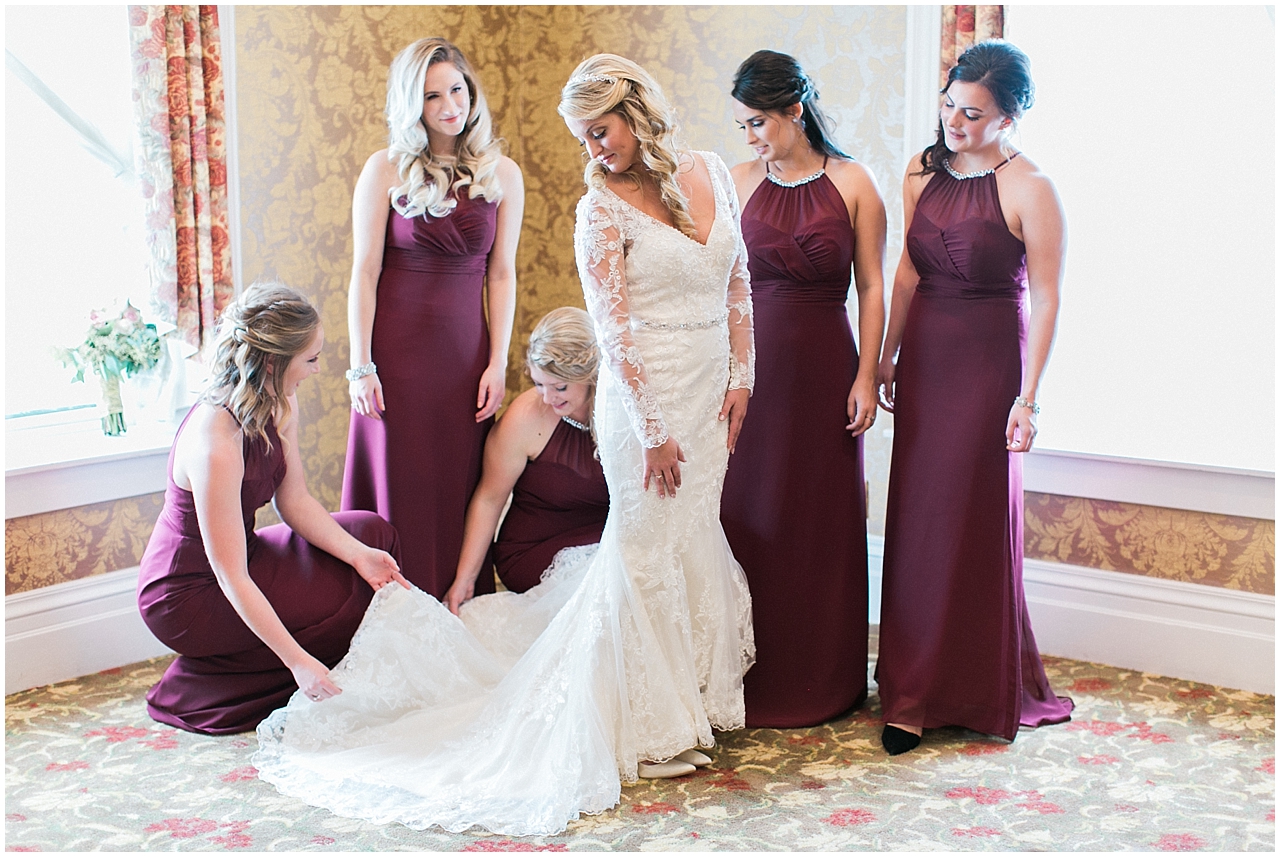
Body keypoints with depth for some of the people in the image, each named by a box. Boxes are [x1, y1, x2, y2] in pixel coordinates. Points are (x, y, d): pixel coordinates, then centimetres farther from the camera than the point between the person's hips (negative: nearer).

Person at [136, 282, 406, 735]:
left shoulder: (280, 404, -7)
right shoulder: (215, 443, -33)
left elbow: (295, 502, 1)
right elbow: (232, 579, -30)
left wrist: (359, 554, -15)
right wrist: (298, 660, -31)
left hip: (233, 562, 9)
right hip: (188, 596, -8)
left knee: (372, 533, 0)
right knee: (346, 601, -13)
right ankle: (195, 692, -1)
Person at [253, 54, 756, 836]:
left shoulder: (711, 173, 6)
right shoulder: (603, 208, -10)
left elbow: (738, 282, 11)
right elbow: (612, 329, -13)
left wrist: (741, 377, 4)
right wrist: (653, 431, -15)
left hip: (713, 390, 5)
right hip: (647, 395, -5)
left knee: (698, 535, 13)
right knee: (648, 548, 1)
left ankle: (698, 690, 30)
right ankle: (650, 723, 13)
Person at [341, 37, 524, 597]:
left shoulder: (502, 174, 5)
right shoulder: (386, 169, -2)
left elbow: (502, 276, 7)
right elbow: (364, 273, -2)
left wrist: (497, 364, 1)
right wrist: (361, 367, -7)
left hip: (466, 352, 2)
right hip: (397, 350, -2)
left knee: (461, 494, 6)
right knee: (400, 495, 3)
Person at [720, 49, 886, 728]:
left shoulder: (852, 184, 0)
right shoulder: (738, 183, 5)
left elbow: (872, 288, 0)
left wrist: (865, 376, -6)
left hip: (824, 367, -1)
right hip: (751, 364, 2)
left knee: (823, 519, 5)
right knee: (747, 517, 3)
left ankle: (824, 681, 18)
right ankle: (751, 679, 15)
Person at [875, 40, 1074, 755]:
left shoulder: (1030, 189, -13)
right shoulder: (924, 172, 6)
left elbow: (1046, 300, -13)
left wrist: (1028, 395, -16)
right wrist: (889, 355, 14)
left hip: (987, 363, -6)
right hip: (925, 359, 6)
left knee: (970, 523, 0)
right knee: (916, 522, 8)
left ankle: (977, 691, 13)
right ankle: (916, 691, 19)